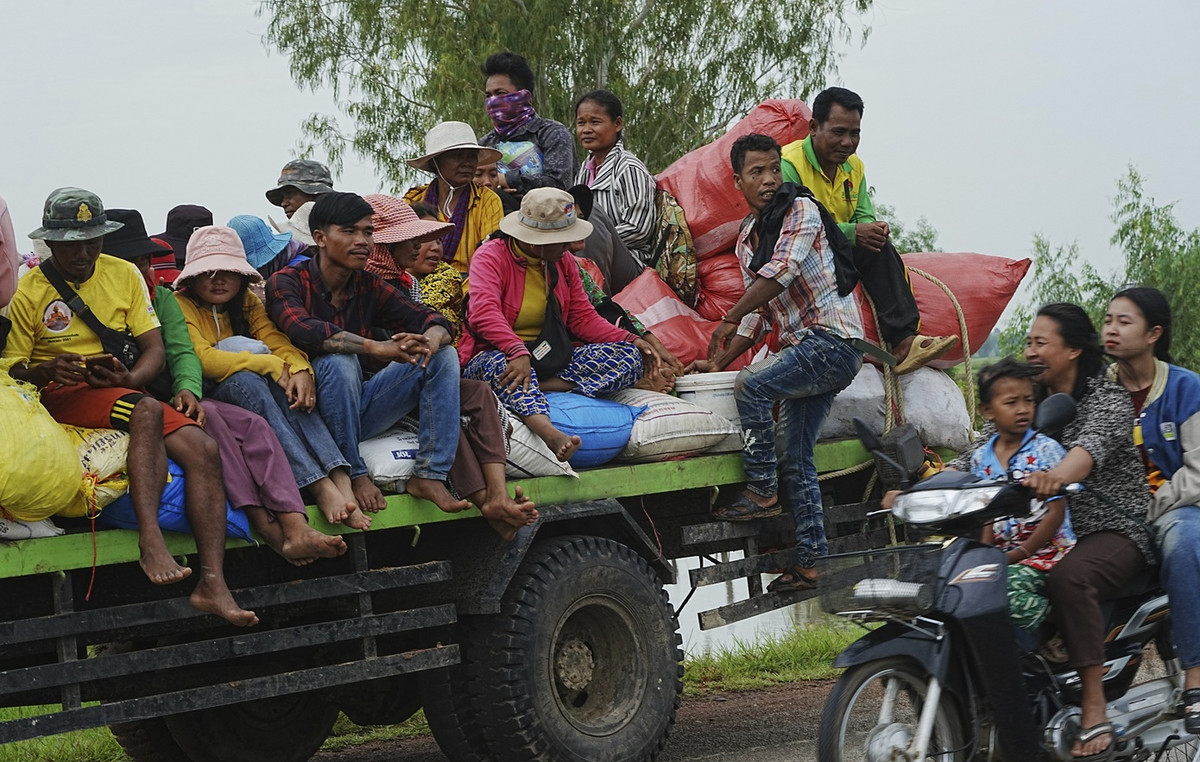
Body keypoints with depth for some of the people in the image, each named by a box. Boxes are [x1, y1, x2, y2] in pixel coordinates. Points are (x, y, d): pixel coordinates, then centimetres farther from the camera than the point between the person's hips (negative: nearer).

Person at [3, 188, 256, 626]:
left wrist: (128, 377, -15)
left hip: (126, 393, 5)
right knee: (146, 411, -36)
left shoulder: (124, 275, 13)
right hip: (61, 396, -5)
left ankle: (212, 583, -30)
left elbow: (155, 348, 8)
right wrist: (46, 371, -25)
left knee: (202, 448, -21)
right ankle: (150, 541, -44)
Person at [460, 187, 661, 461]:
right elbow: (484, 314, -27)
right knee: (502, 365, -43)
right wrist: (518, 352, -43)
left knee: (629, 356, -11)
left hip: (553, 360, 6)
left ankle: (541, 387, -27)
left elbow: (583, 317, 12)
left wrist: (631, 340, -4)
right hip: (495, 354, -6)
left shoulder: (563, 262, 12)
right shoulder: (492, 256, -10)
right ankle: (550, 434, -69)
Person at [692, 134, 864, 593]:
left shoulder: (801, 211, -6)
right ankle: (812, 560, 9)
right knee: (794, 457, 5)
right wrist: (718, 362, 11)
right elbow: (759, 313, 20)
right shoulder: (746, 240, 16)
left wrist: (729, 319, -18)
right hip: (801, 348, 8)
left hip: (832, 339, -8)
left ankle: (761, 492, -13)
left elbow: (781, 272, -21)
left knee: (751, 386, -23)